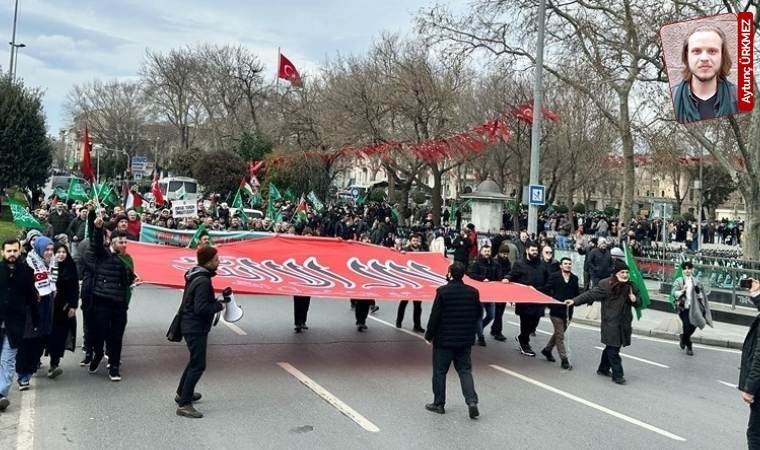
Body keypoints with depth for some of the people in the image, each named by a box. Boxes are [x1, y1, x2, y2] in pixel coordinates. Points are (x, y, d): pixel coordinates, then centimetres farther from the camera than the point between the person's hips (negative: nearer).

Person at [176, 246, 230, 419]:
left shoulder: (196, 276, 9)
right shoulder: (203, 281, -23)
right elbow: (201, 308, -28)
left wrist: (219, 299, 5)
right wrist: (220, 305, -15)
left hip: (191, 326, 11)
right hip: (196, 328, -11)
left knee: (195, 361, 25)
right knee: (198, 365, -7)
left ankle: (182, 393, 39)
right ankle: (184, 404, -5)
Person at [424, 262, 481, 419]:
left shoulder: (443, 291, -15)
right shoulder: (473, 292, -2)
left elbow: (435, 316, -13)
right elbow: (478, 314, 8)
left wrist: (429, 335, -2)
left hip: (444, 340, -4)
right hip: (465, 340, 4)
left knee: (439, 372, 9)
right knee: (465, 371, 11)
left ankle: (439, 404, 17)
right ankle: (472, 401, -3)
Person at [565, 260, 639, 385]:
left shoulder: (630, 286, 8)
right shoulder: (606, 285, -11)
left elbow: (637, 302, 20)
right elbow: (591, 294, -12)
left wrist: (634, 299, -5)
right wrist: (575, 301, -19)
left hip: (624, 323, 6)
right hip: (611, 323, -6)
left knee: (612, 347, 17)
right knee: (613, 348, -4)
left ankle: (603, 369, 33)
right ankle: (617, 375, 4)